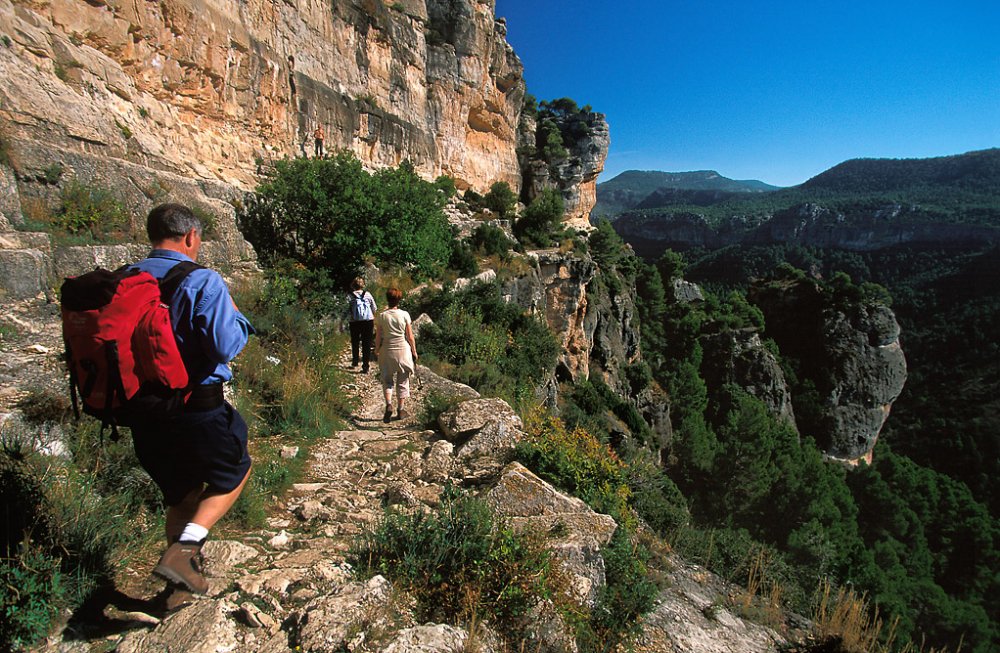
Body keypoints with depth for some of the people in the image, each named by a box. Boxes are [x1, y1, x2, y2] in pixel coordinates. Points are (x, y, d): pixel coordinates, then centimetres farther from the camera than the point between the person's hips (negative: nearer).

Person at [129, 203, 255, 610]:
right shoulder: (203, 281, -16)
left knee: (181, 495, 23)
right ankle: (183, 549, 3)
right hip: (198, 407, -6)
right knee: (234, 473, 20)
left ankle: (183, 585, 35)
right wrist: (236, 317, -3)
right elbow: (224, 347, -21)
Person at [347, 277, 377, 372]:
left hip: (355, 322, 0)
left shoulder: (350, 296, -1)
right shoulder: (368, 294, 4)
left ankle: (355, 362, 33)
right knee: (367, 343, 5)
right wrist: (374, 323, 18)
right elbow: (374, 309, 7)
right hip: (368, 321, 1)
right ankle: (365, 365, 3)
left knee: (355, 342, 19)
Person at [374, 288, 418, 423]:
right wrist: (414, 351, 7)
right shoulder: (404, 315, -8)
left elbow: (378, 336, -1)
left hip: (387, 351, 1)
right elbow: (410, 336, -5)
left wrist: (377, 350, 16)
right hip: (403, 350, -1)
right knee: (402, 380, 12)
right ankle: (400, 410, 17)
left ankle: (388, 404, -6)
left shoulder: (382, 316, -6)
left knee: (387, 379, 14)